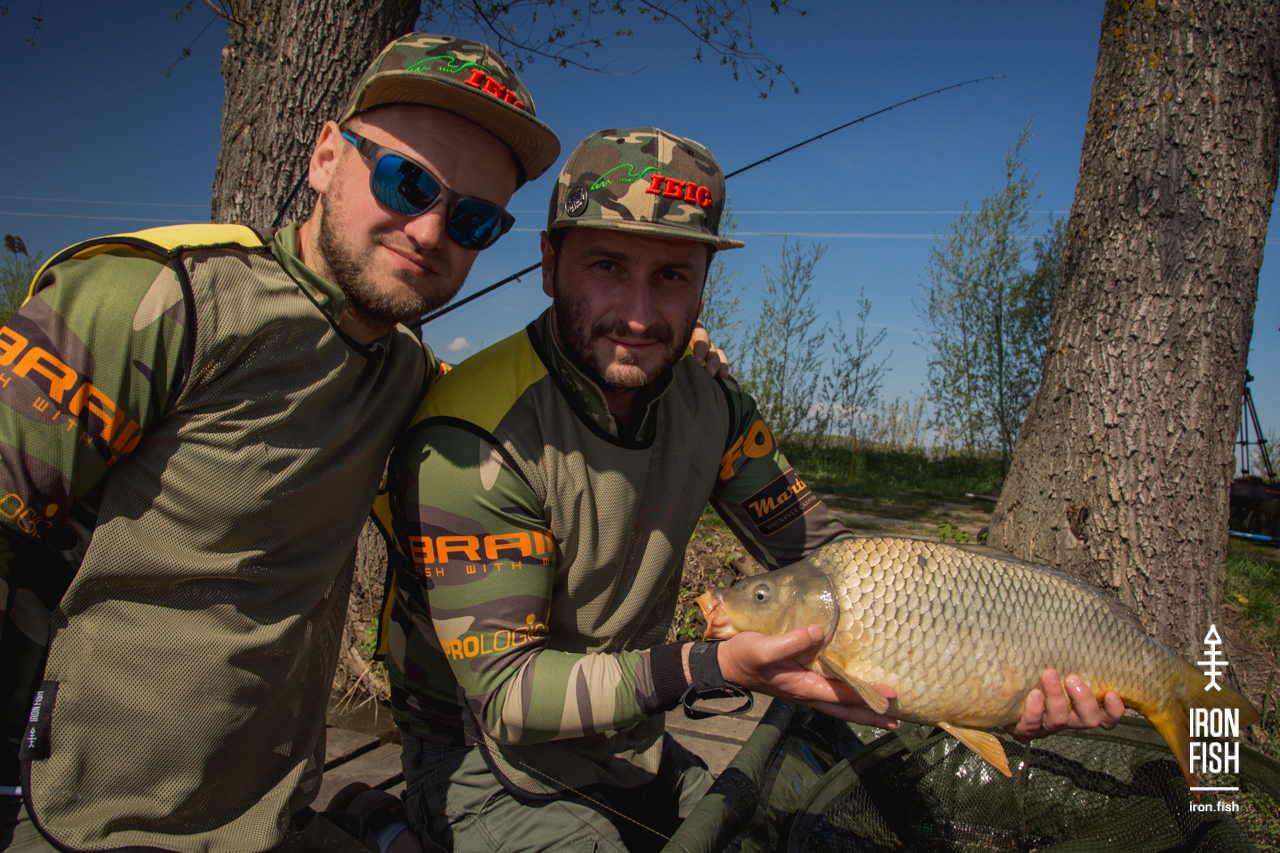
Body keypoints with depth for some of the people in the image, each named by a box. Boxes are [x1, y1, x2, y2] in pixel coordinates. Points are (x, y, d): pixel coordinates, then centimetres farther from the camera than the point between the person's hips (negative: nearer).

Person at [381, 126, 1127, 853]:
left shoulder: (709, 408, -6)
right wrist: (713, 668, -34)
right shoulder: (472, 441, -25)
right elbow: (504, 693, -23)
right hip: (490, 759, -4)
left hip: (636, 750, 5)